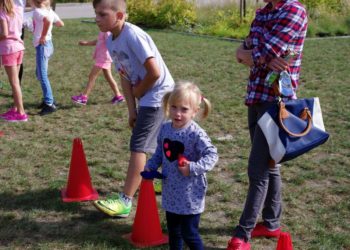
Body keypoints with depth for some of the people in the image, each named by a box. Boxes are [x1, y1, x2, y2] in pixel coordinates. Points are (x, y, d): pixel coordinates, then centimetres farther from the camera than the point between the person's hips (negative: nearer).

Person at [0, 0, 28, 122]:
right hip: (19, 47, 7)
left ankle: (21, 113, 1)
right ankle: (15, 109, 23)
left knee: (14, 82, -2)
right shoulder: (18, 10, 5)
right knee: (15, 81, 16)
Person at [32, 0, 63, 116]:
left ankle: (50, 104, -7)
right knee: (39, 74, 20)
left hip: (42, 45, -9)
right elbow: (61, 24, 15)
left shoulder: (37, 11, -17)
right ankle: (48, 98, 26)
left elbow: (47, 20, -37)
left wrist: (43, 36, -27)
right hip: (48, 44, 9)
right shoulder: (49, 10, 7)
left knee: (43, 76, -7)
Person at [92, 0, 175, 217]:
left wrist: (138, 92, -9)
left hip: (159, 95, -9)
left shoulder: (133, 35, -23)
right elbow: (125, 77, 6)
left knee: (139, 146, -12)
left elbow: (154, 72, -27)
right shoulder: (111, 42, 3)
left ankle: (125, 201, -12)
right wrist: (132, 110, 0)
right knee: (156, 143, 22)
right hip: (145, 98, 9)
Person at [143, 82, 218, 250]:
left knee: (189, 234, 2)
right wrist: (150, 166, 2)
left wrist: (193, 168, -32)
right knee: (173, 232, 21)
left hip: (190, 194, -6)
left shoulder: (196, 134, -21)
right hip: (171, 192, 7)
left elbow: (212, 155, -23)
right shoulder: (165, 128, 0)